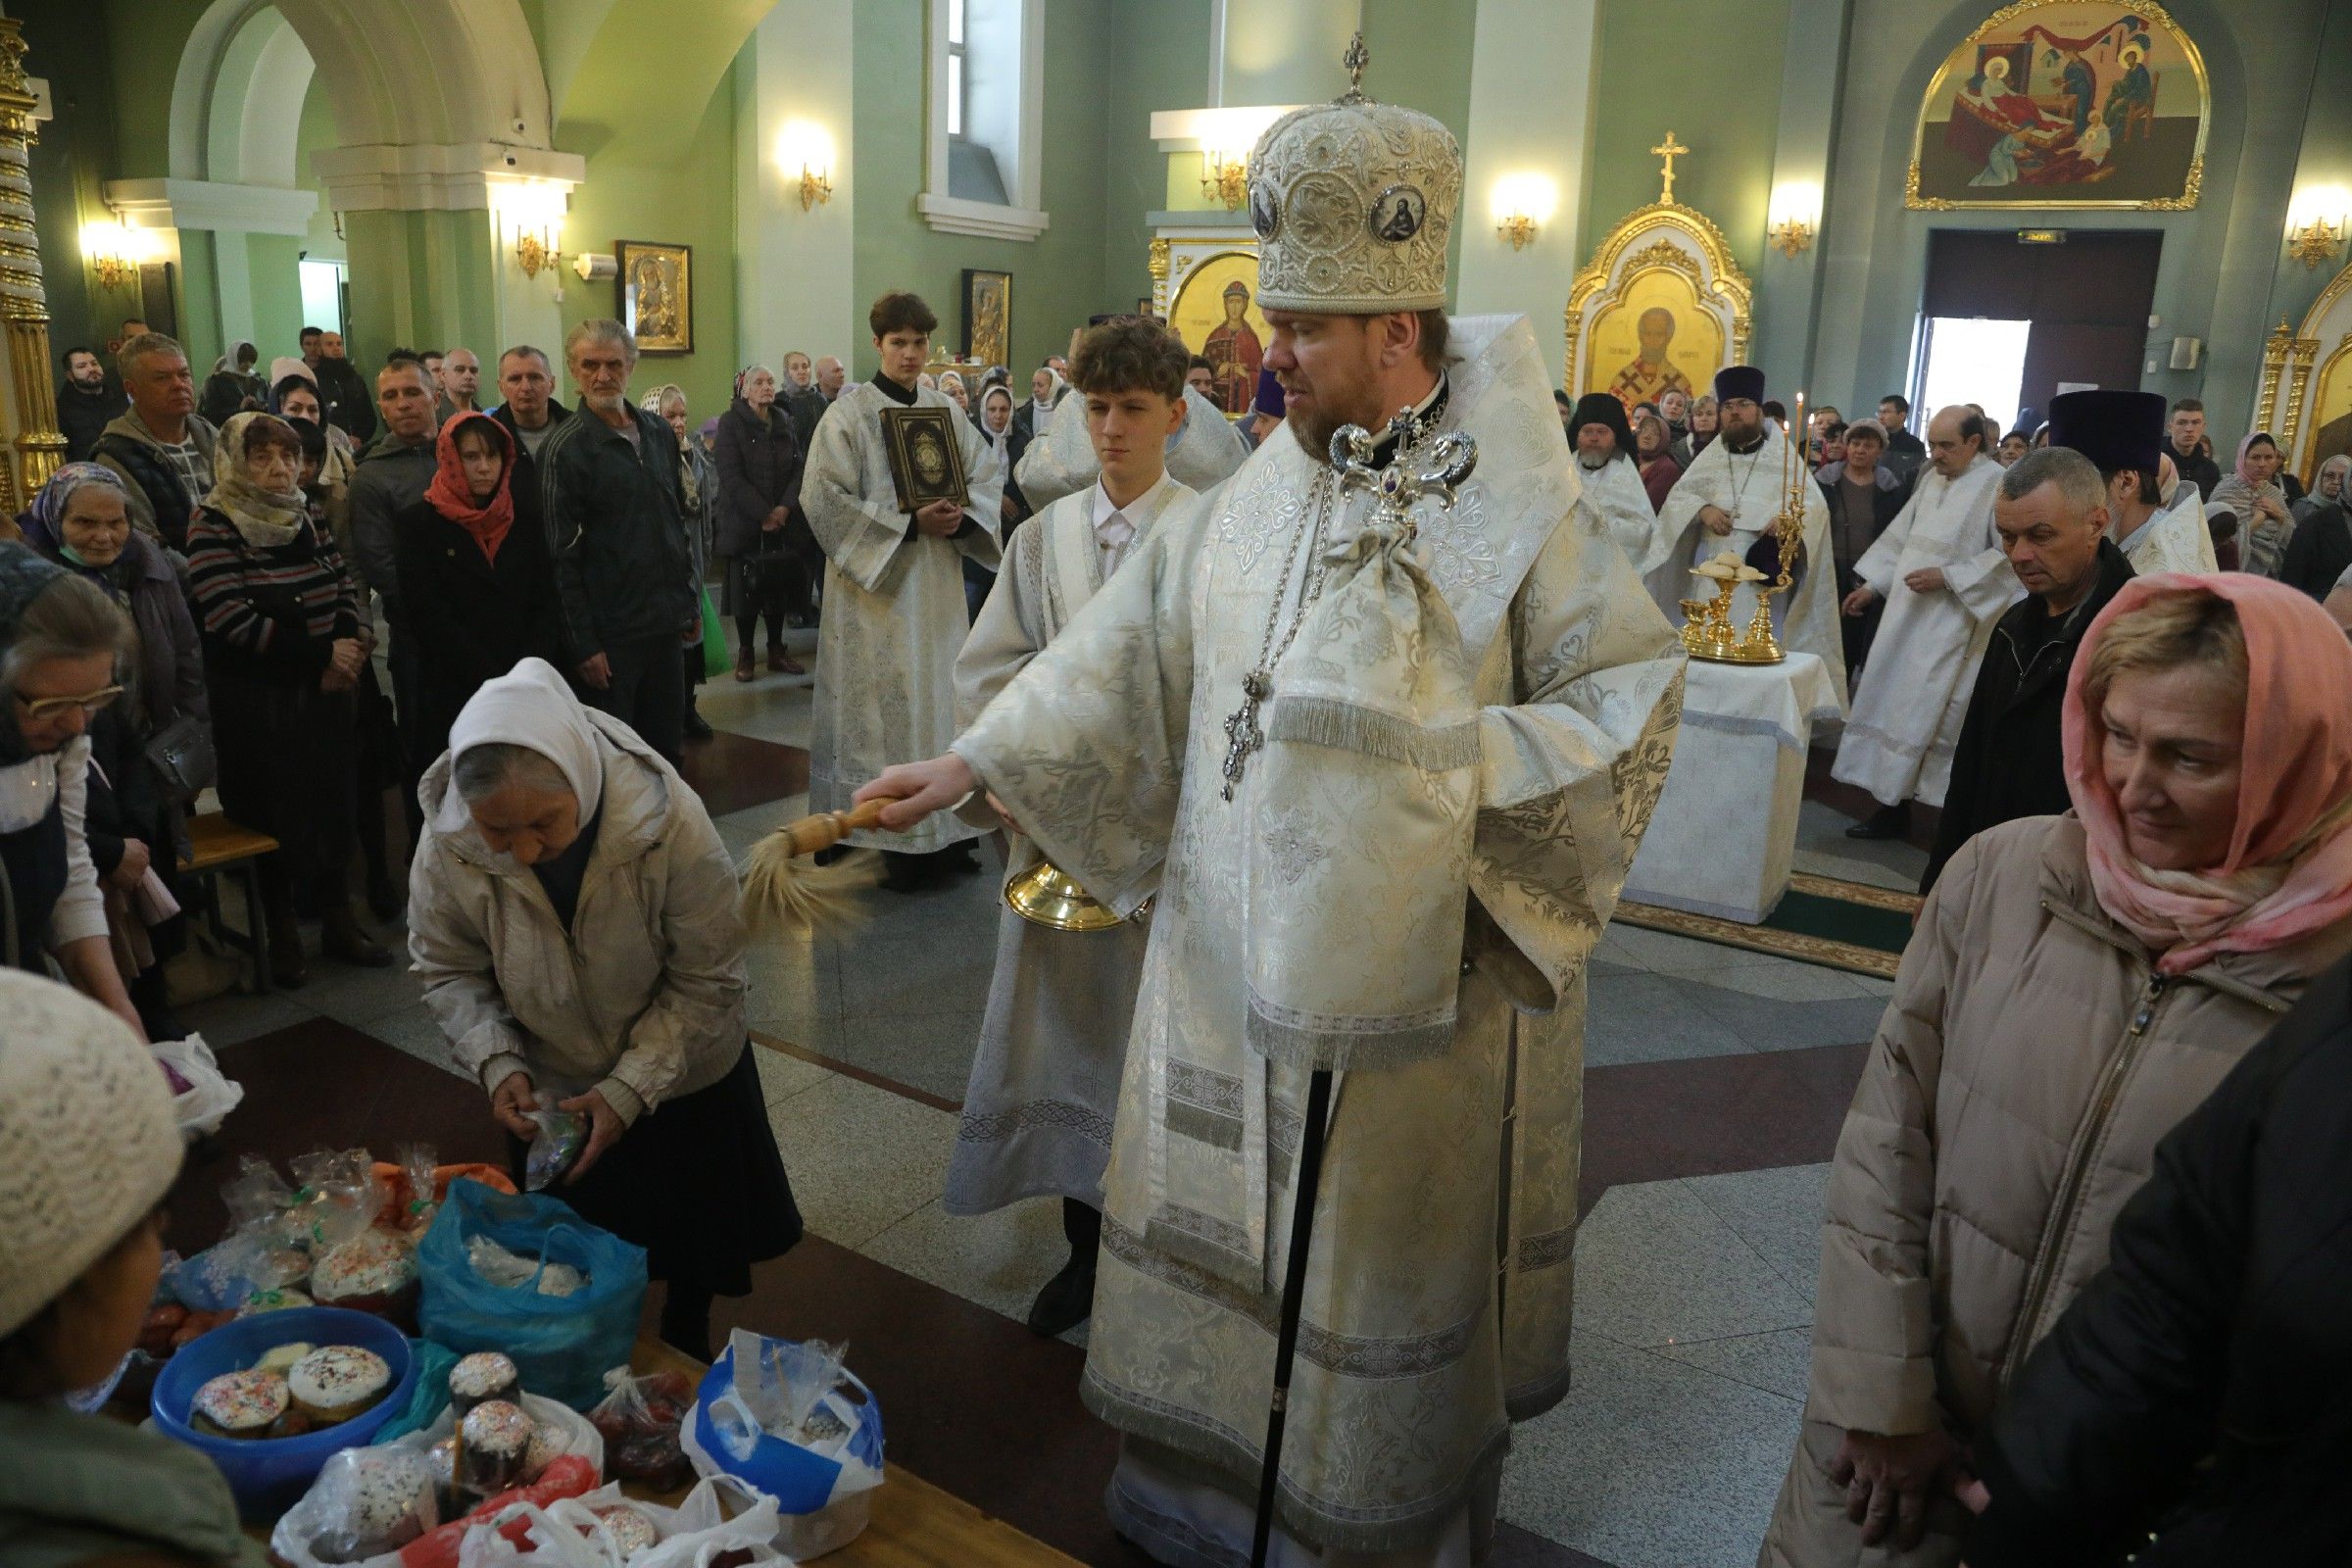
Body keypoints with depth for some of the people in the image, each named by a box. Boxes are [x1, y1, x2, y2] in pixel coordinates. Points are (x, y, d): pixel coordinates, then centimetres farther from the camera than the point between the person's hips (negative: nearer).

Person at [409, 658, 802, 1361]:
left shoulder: (671, 821, -35)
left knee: (695, 1231, 22)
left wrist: (631, 1088, -29)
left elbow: (706, 980, -24)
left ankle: (688, 1342, 49)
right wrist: (497, 1063, -22)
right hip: (550, 1090, 2)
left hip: (682, 1075, -1)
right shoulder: (448, 843, -26)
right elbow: (446, 970, -8)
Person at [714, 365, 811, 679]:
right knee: (747, 586, 0)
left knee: (780, 584, 4)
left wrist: (785, 507, -11)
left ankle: (776, 650, 15)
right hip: (745, 522, -4)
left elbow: (799, 468, 4)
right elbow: (732, 477, -12)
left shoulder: (784, 423, 10)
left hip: (783, 521, 4)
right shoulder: (731, 424, -5)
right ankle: (745, 653, 11)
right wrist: (763, 514, -16)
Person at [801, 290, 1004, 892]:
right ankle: (892, 839, 4)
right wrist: (910, 524, -17)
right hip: (875, 582, -5)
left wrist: (961, 515, -10)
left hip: (939, 580, 5)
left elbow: (987, 475, 12)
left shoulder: (946, 409, 9)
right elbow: (824, 498, -12)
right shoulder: (849, 413, -5)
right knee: (884, 703, -3)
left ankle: (945, 832, 15)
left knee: (941, 694, 7)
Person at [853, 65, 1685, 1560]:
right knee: (1223, 1216, 19)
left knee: (1384, 1254, 12)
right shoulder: (1262, 494, 2)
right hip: (1237, 948, 5)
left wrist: (1457, 768, -21)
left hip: (1413, 974, -5)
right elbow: (1129, 647, 4)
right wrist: (976, 758, 0)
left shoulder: (1513, 509, -12)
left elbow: (1633, 700, -11)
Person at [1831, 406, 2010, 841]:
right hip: (1906, 617, 8)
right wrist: (1872, 584, 16)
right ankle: (1892, 804, 16)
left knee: (1929, 717, -6)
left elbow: (2009, 554, -16)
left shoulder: (1997, 485, -10)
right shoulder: (1932, 479, 14)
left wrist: (1947, 577, -18)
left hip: (1951, 627, -8)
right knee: (1892, 707, 9)